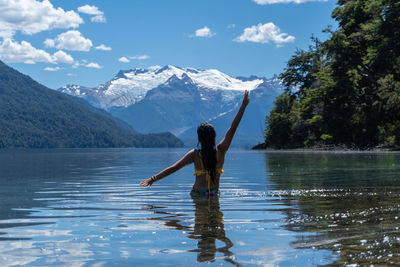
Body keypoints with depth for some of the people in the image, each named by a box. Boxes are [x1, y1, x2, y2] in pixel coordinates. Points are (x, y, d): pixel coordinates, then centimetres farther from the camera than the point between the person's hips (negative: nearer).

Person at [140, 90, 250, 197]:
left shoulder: (195, 154, -13)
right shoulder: (220, 151, -8)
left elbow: (174, 168, -14)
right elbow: (233, 128, -6)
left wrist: (153, 178, -10)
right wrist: (243, 105, -3)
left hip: (197, 193, -2)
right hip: (214, 194, 2)